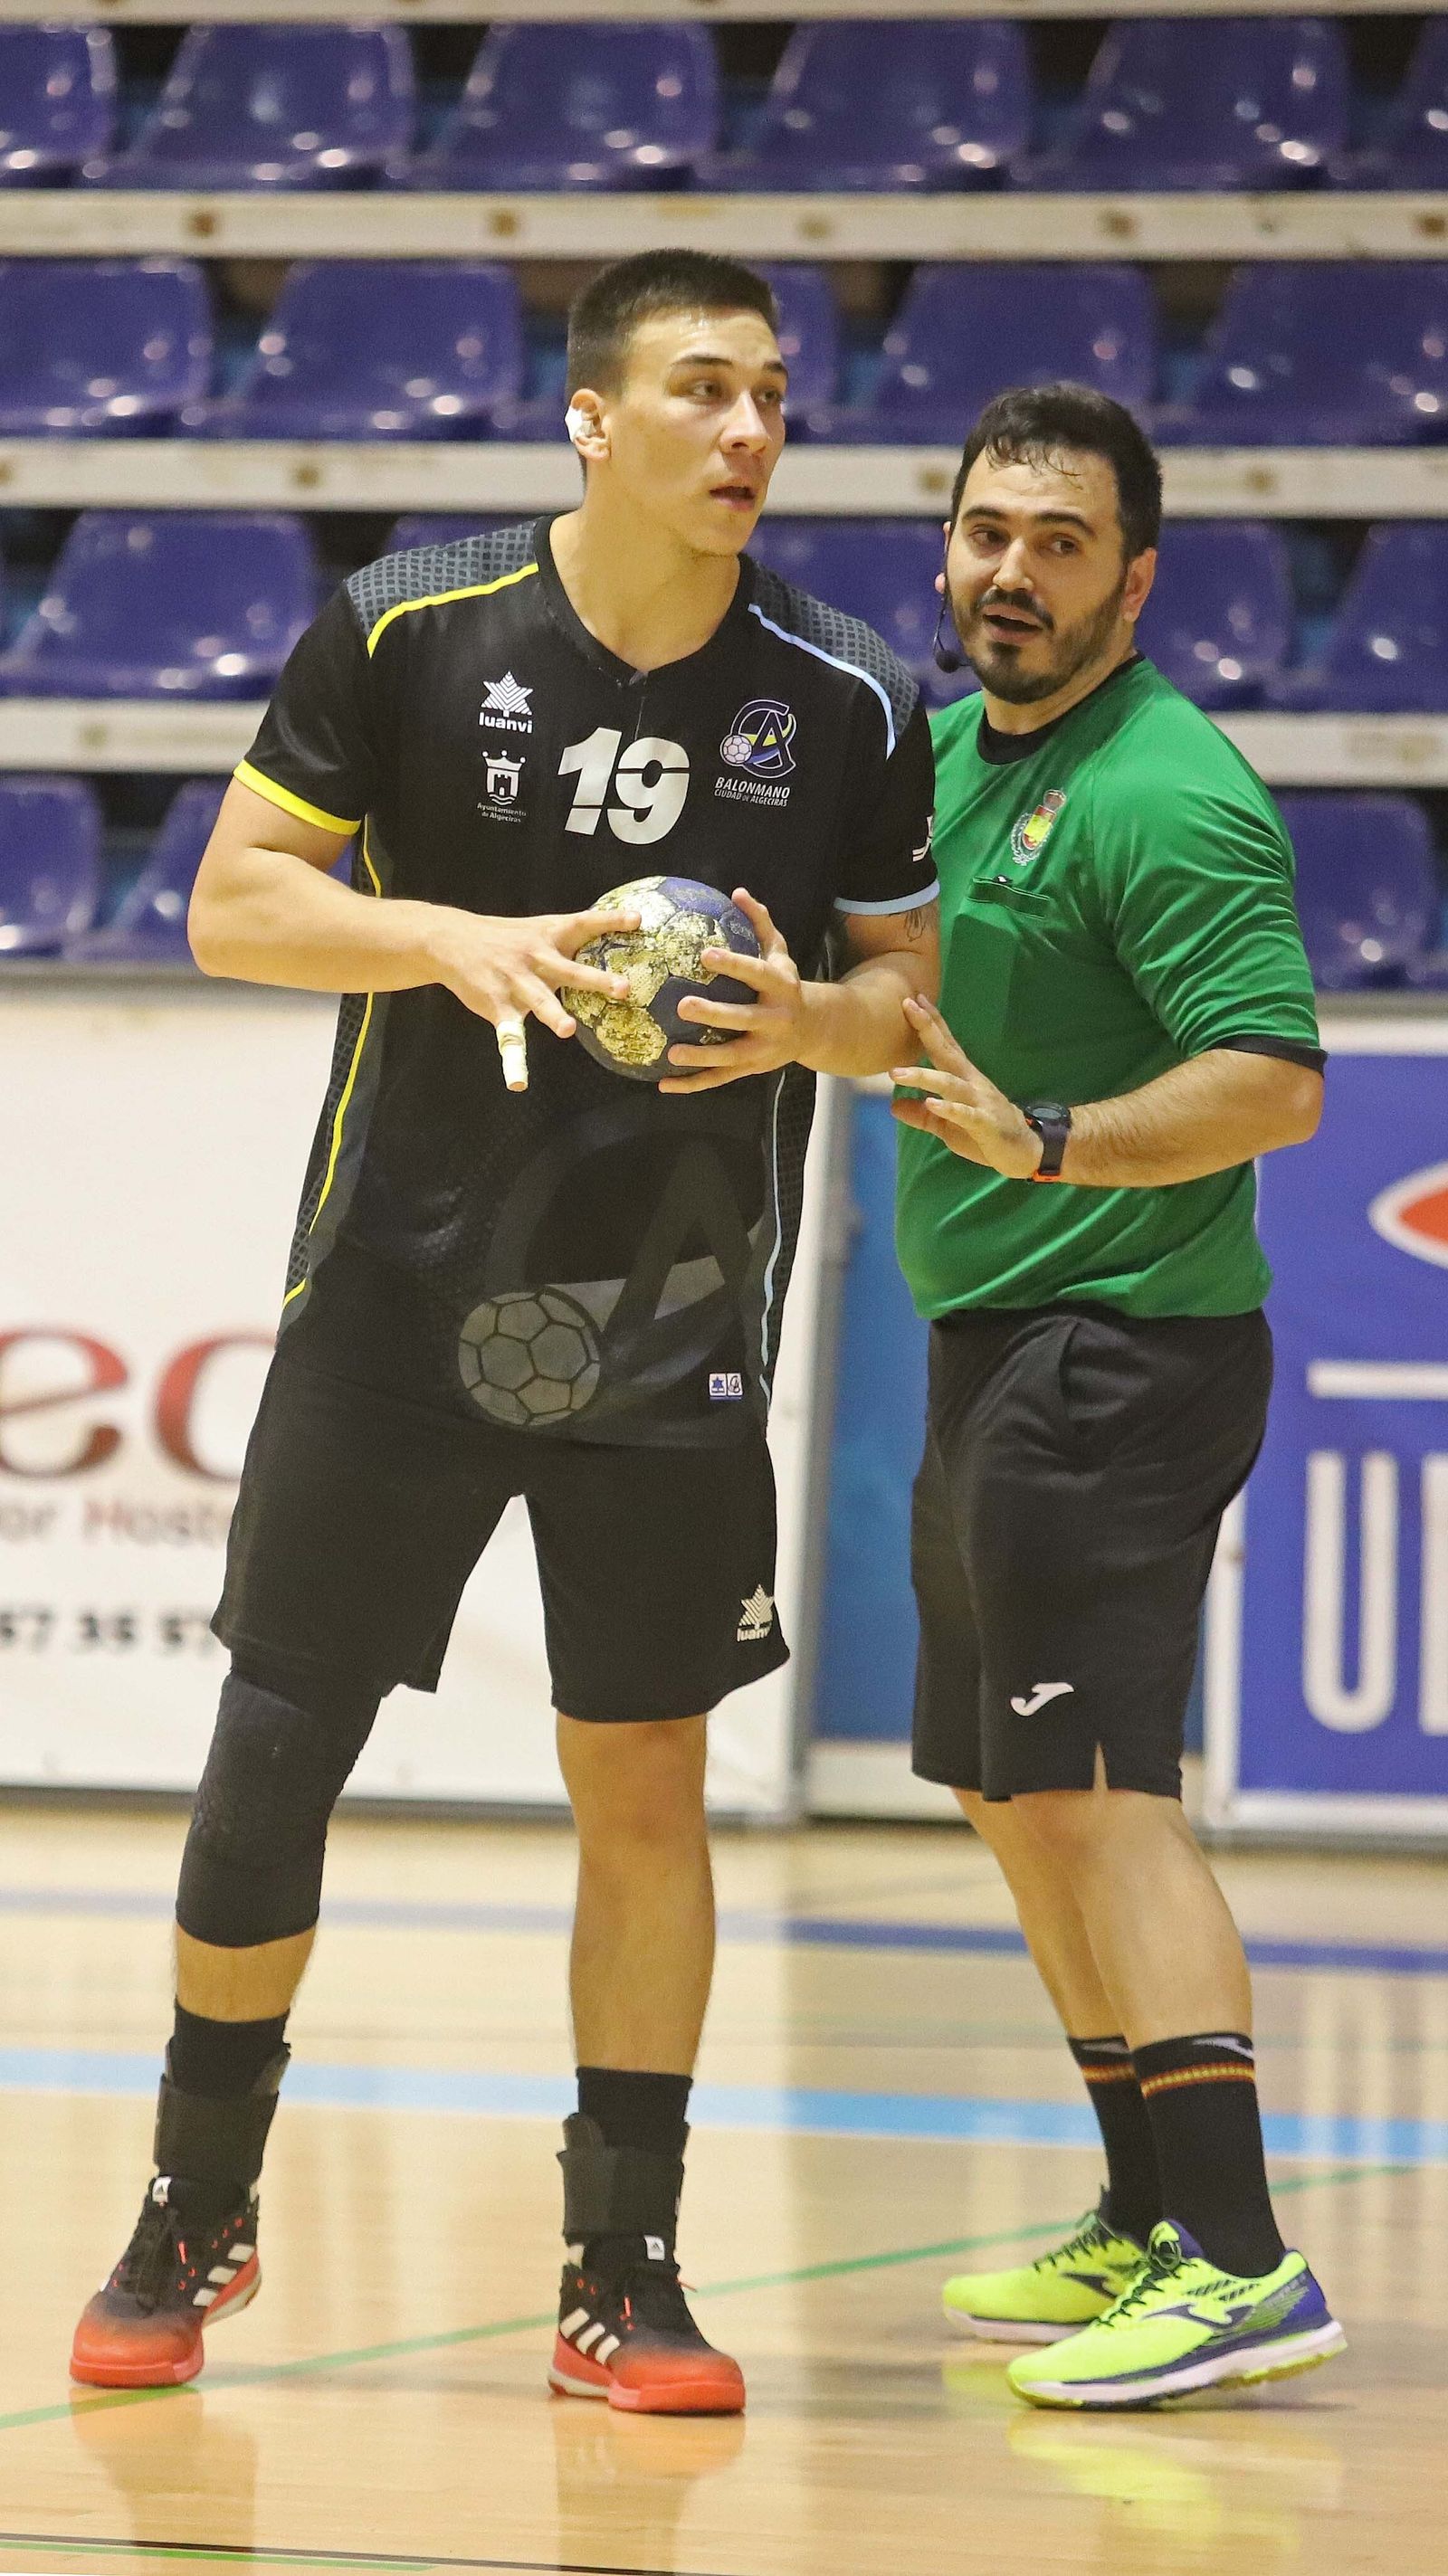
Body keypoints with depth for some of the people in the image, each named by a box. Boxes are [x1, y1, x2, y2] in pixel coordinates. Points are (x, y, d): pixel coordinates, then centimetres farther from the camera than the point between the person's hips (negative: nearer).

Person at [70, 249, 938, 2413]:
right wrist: (456, 938, -18)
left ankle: (624, 2277, 12)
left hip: (674, 1337, 1)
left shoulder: (849, 703, -2)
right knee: (272, 1756, 2)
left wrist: (803, 1018, -15)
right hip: (400, 1302, -1)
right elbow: (233, 902, -2)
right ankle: (194, 2224, 19)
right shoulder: (407, 634, -6)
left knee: (646, 1785, 2)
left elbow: (905, 990, 7)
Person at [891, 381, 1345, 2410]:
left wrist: (1052, 1141, -34)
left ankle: (1238, 2261, -20)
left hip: (1118, 1347, -10)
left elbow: (1277, 1081, -23)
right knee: (1018, 1800, 16)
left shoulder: (1165, 795, -15)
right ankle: (1146, 2224, 25)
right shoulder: (951, 750, 13)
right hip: (993, 1344, 10)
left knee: (1100, 1791, -16)